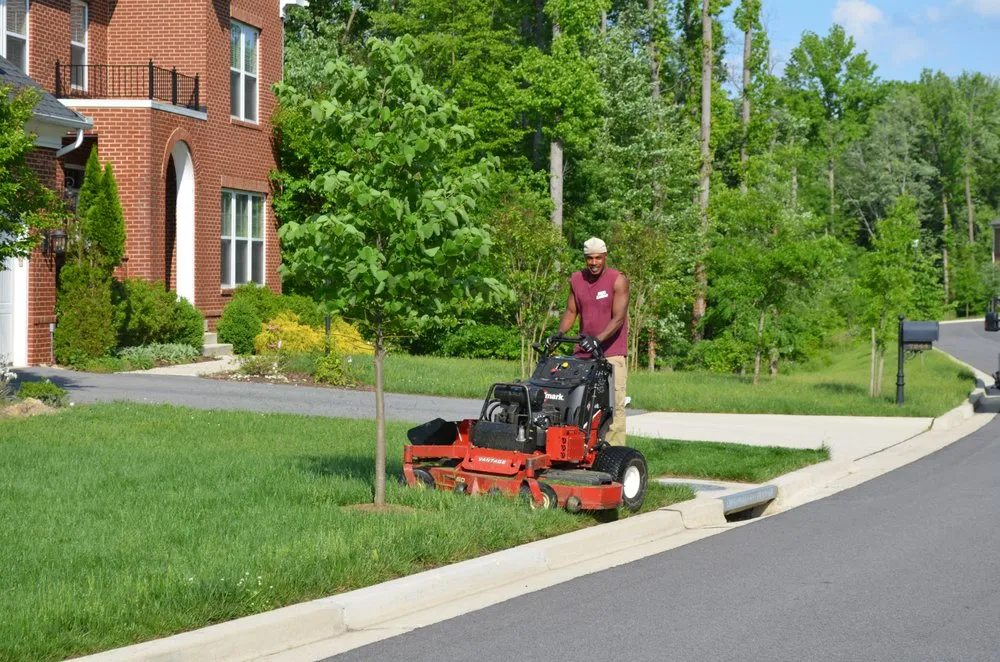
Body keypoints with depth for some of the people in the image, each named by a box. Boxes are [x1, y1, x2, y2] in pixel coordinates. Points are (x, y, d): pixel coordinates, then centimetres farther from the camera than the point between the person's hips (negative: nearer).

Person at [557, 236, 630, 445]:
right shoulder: (576, 279, 8)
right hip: (583, 352, 5)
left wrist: (598, 339, -30)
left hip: (611, 353, -5)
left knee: (614, 403, -8)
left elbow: (618, 318, -16)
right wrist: (559, 334, -4)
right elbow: (571, 311, 14)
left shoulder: (618, 280, -8)